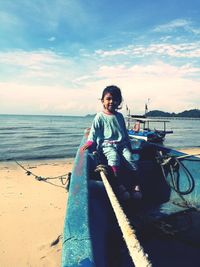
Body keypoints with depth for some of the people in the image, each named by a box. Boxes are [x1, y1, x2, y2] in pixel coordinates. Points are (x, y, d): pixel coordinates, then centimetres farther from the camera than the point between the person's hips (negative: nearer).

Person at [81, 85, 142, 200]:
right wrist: (89, 142, -12)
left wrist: (129, 144, 24)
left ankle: (136, 185, -19)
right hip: (107, 144, -4)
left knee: (130, 158, -21)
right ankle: (119, 184, -31)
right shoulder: (100, 116, 4)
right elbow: (94, 131, 1)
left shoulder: (120, 116, 18)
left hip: (122, 144, 4)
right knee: (114, 157, -34)